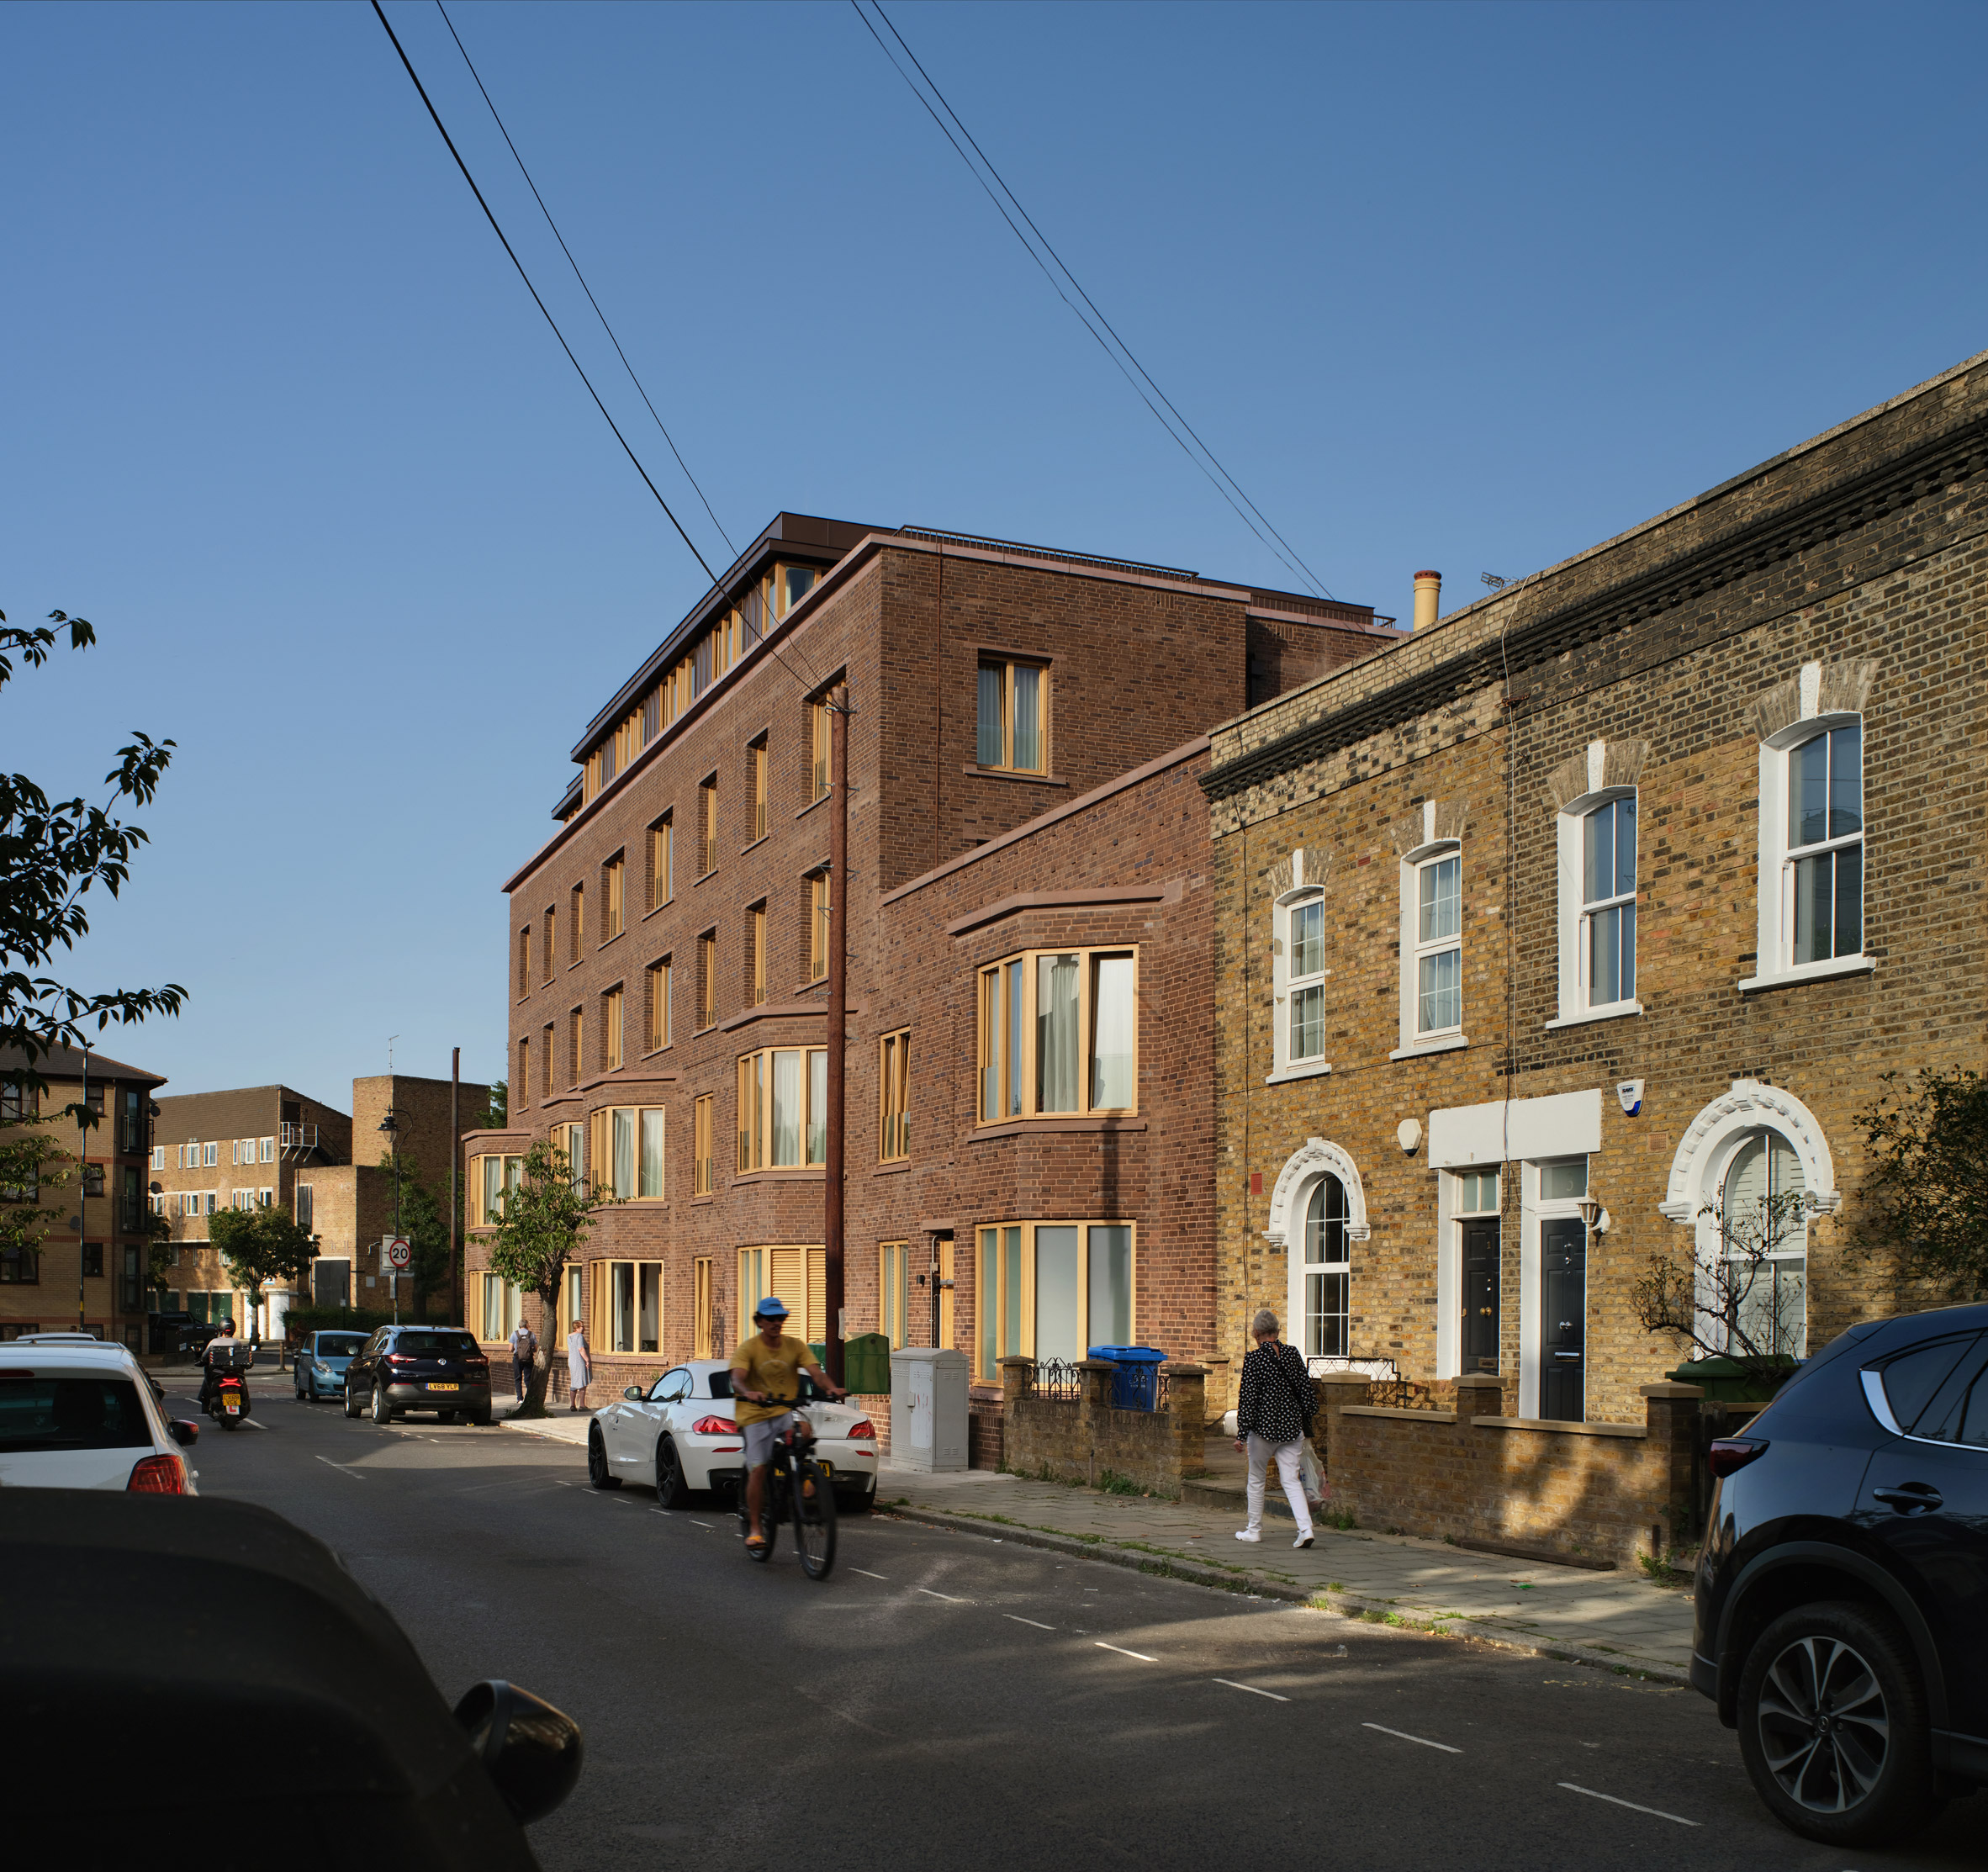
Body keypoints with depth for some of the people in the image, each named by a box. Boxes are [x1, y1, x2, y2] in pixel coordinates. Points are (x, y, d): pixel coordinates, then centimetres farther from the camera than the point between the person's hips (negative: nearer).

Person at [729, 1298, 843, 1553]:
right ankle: (755, 1527, 1)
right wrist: (748, 1393, -46)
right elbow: (737, 1377, -22)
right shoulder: (748, 1349, -7)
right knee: (758, 1468, -13)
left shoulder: (795, 1346, 2)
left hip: (786, 1411, 2)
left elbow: (815, 1372, -10)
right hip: (755, 1415, -2)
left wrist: (831, 1388, -32)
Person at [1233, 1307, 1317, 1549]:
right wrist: (1306, 1424, 19)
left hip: (1263, 1426, -4)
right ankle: (1305, 1528, -12)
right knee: (1291, 1479, 5)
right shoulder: (1293, 1353, 2)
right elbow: (1306, 1390, 8)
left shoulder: (1253, 1359, -12)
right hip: (1291, 1425, 4)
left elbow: (1248, 1399, -13)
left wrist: (1241, 1434, -9)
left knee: (1256, 1478, 14)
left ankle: (1255, 1529, 23)